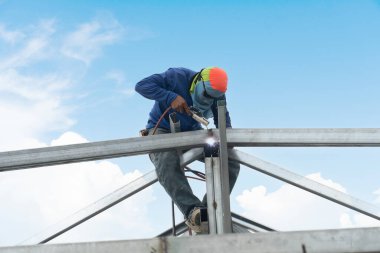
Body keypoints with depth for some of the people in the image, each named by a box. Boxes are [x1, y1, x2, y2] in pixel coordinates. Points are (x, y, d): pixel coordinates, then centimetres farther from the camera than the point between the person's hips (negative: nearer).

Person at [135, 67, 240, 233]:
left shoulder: (218, 95, -7)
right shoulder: (177, 77, -19)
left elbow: (224, 124, -10)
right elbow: (142, 85, -24)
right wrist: (171, 97, -34)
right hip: (162, 130, -4)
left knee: (231, 162, -17)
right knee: (168, 163, -40)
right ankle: (192, 211, -51)